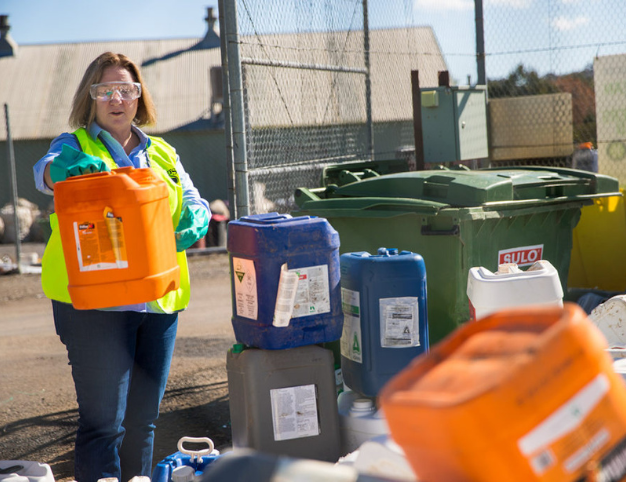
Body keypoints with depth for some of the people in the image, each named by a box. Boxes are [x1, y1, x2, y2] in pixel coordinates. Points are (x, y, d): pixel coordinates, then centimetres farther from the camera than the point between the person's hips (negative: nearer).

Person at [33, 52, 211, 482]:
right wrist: (67, 166, -39)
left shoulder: (163, 155, 19)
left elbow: (196, 207, 14)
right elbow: (46, 171, -15)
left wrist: (194, 222, -11)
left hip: (159, 299, 5)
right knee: (103, 421, -8)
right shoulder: (76, 145, 6)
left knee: (144, 418, 12)